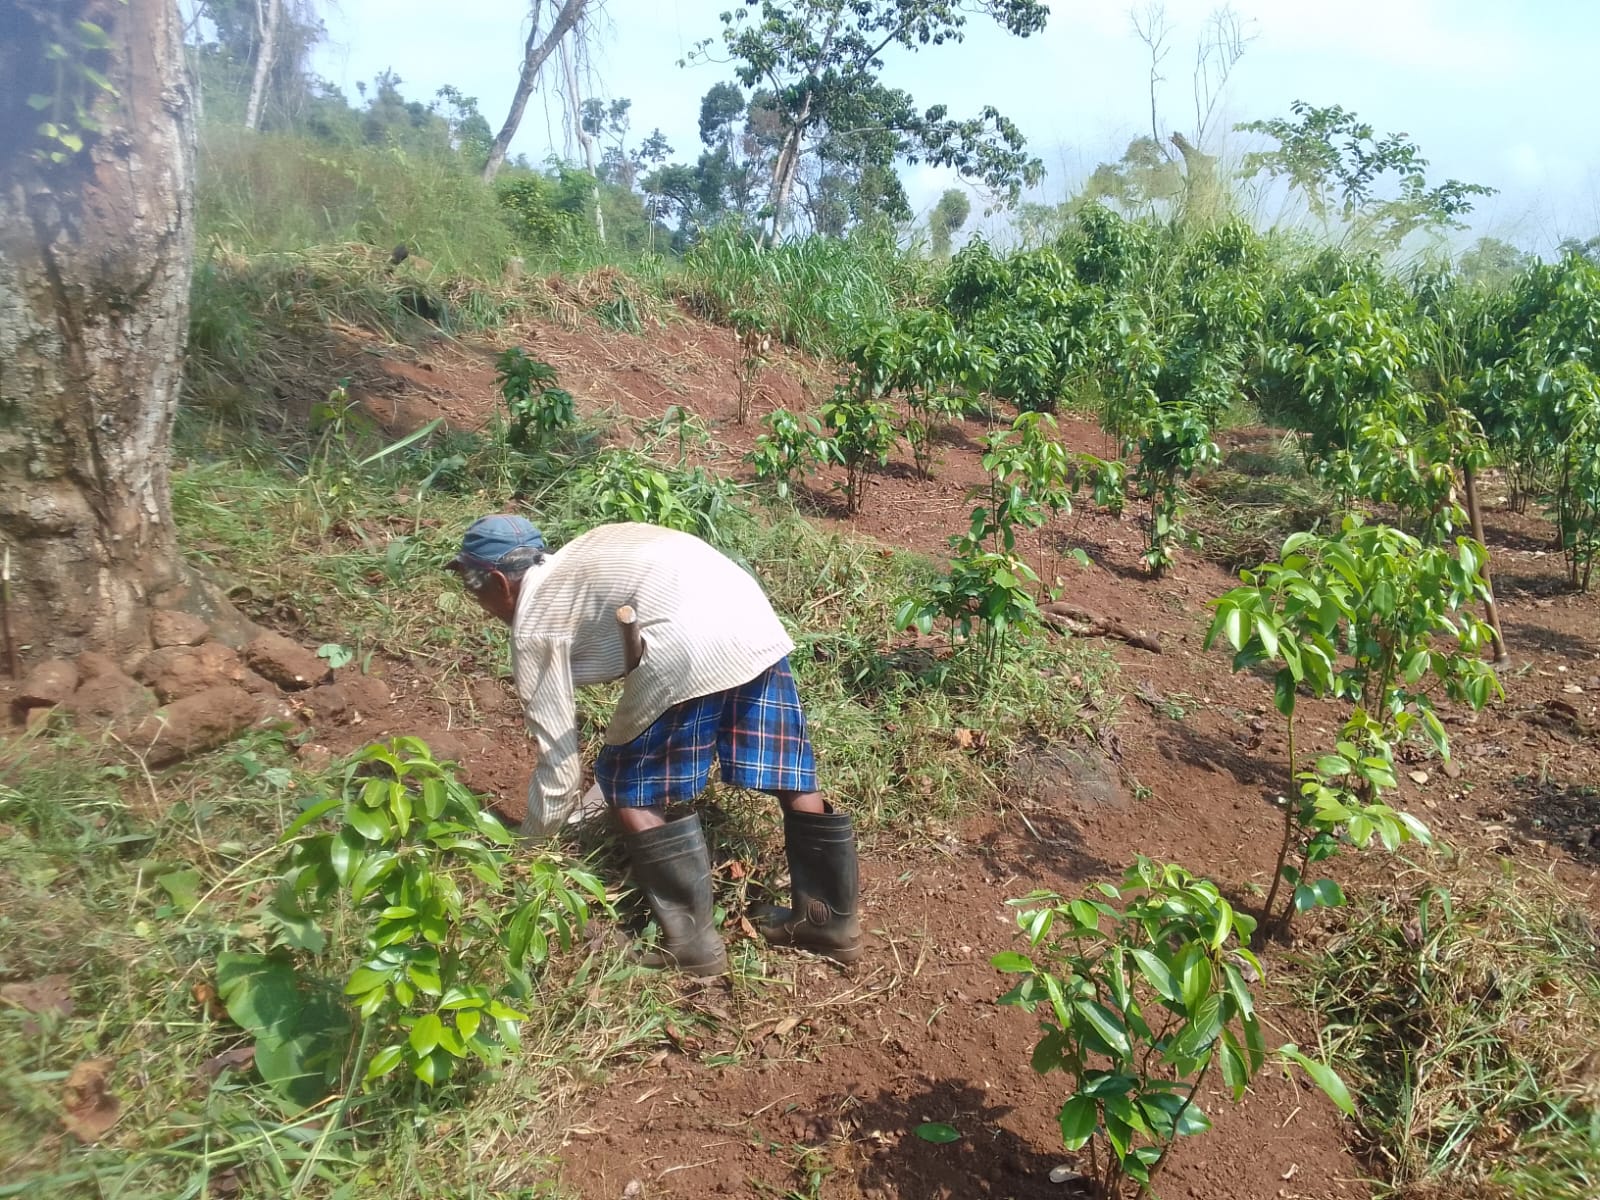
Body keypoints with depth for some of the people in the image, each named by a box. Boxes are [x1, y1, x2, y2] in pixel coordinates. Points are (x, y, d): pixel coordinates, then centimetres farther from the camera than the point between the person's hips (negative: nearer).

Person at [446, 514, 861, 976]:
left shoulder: (533, 626, 10)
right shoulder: (575, 566, 32)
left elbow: (560, 766, 10)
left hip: (690, 643, -9)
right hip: (753, 617, 9)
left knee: (632, 793, 10)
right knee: (790, 774, 18)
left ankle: (692, 942, 16)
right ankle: (833, 919, 31)